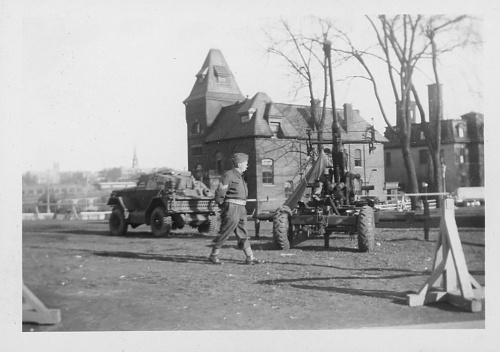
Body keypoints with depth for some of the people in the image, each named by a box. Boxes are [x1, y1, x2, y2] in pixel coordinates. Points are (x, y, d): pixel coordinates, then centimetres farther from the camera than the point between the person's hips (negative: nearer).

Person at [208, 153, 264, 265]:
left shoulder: (240, 177, 17)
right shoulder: (228, 176, -12)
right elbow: (220, 193, -15)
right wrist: (222, 205, -7)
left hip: (241, 209, 9)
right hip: (231, 208, -9)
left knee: (243, 234, 8)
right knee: (224, 233, -3)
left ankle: (250, 258, 9)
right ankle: (213, 256, 7)